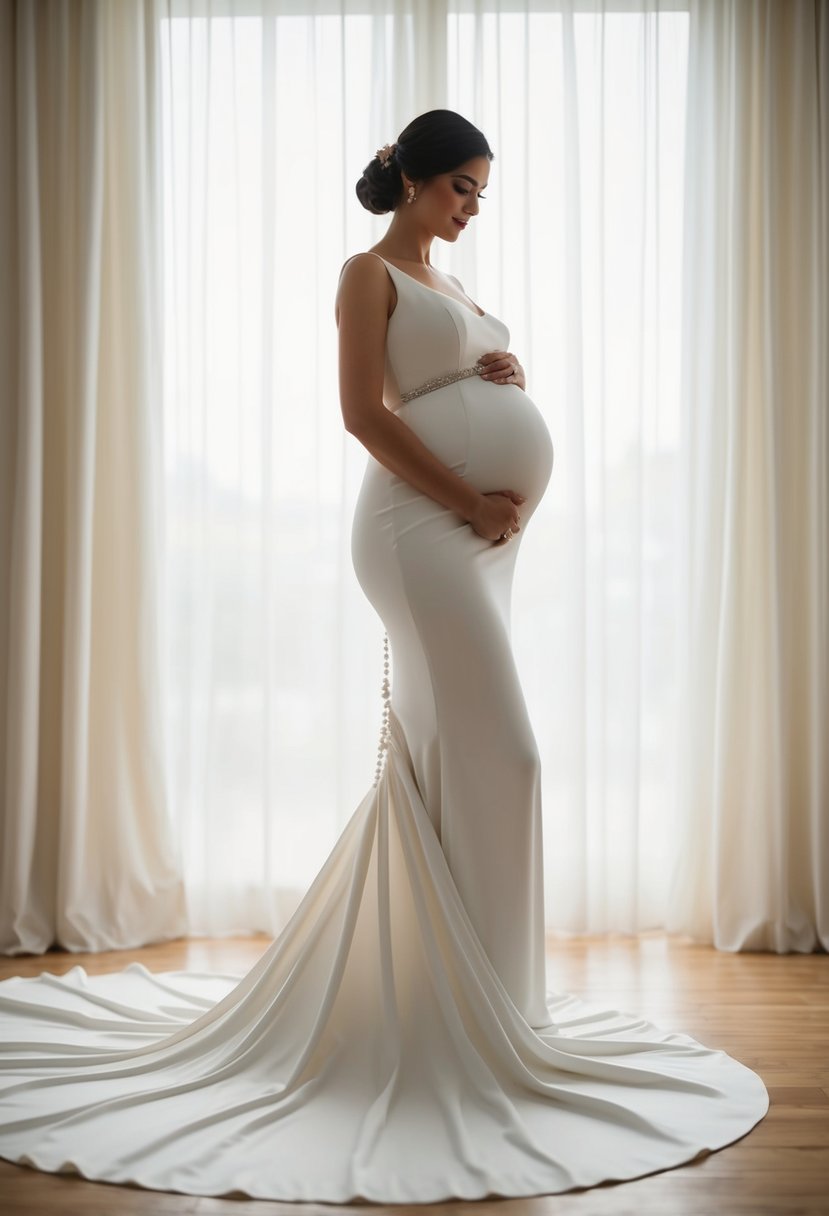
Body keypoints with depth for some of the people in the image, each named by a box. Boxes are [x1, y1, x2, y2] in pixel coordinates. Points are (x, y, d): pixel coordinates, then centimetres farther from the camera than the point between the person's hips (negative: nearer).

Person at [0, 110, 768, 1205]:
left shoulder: (450, 288, 25)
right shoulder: (369, 274, 0)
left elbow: (497, 419, 26)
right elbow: (364, 411, -12)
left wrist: (509, 376, 3)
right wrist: (469, 500, -15)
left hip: (475, 535, 8)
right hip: (416, 525, -8)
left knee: (439, 764, 9)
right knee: (501, 756, -13)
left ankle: (432, 986, 20)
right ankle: (482, 1005, -4)